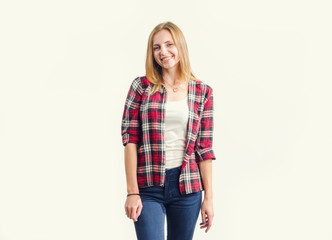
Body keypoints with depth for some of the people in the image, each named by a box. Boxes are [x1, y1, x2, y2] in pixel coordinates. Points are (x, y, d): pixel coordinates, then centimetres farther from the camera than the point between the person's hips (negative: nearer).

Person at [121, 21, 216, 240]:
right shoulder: (141, 87, 2)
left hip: (187, 187, 2)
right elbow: (130, 139, -3)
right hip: (148, 186, -1)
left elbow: (204, 148, 5)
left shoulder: (203, 92, 5)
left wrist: (209, 197, 2)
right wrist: (132, 192, -9)